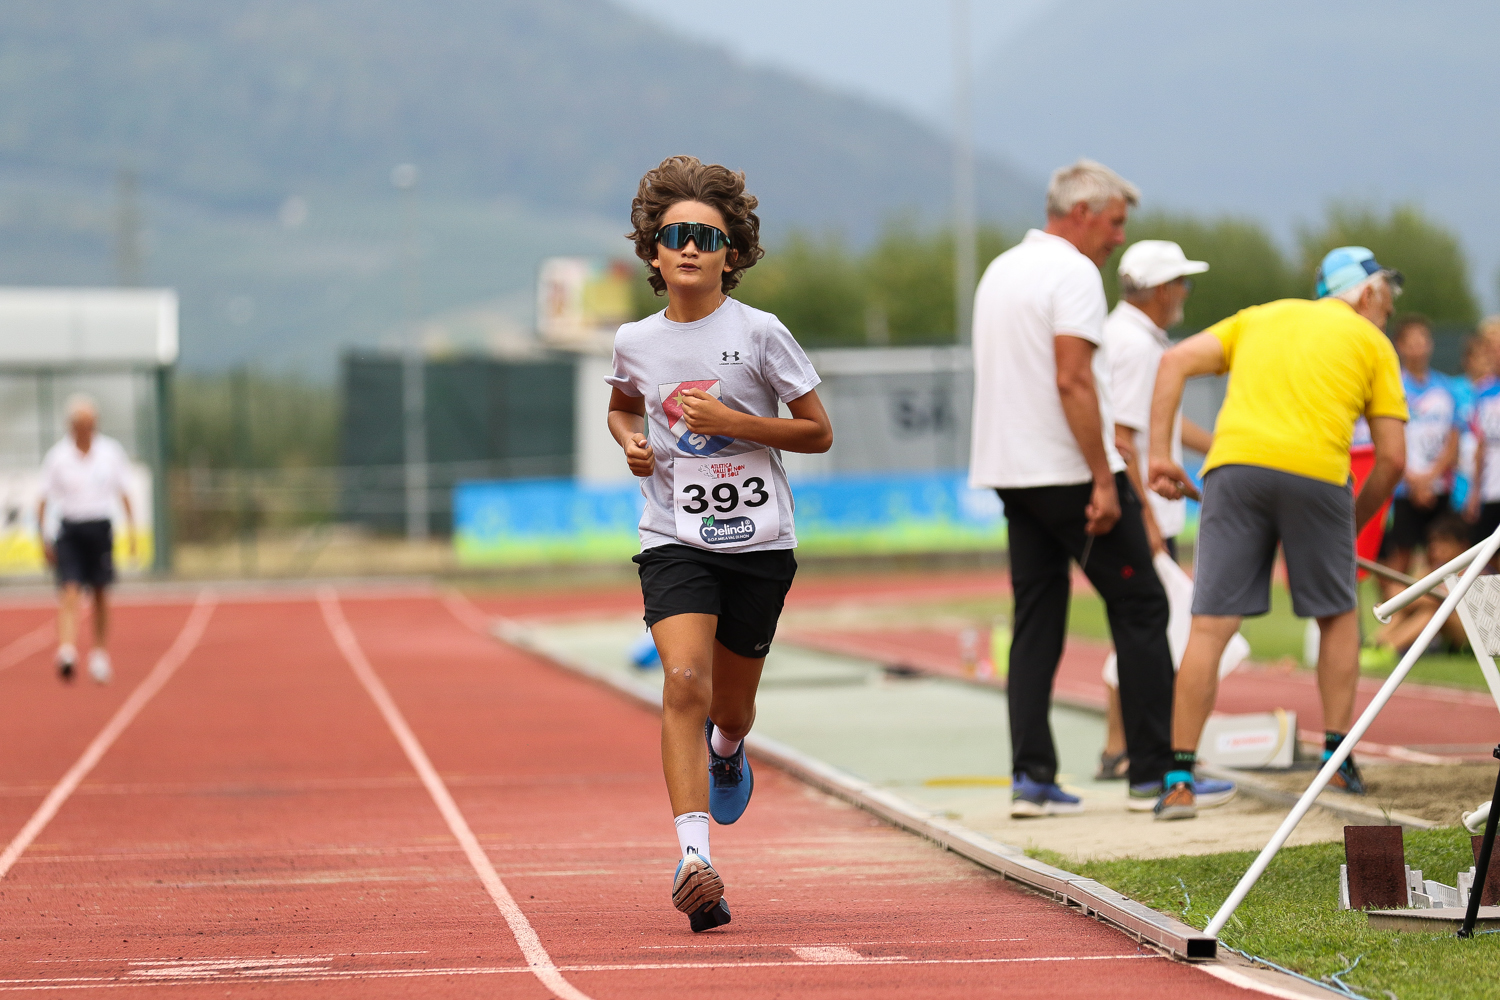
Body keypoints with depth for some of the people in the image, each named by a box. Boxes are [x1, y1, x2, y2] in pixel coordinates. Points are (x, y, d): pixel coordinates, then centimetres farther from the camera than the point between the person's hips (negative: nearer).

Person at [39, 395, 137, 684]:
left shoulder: (111, 452, 2)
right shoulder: (57, 456, -3)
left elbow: (124, 495, 9)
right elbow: (44, 500, 2)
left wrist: (131, 530, 1)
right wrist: (43, 538, -2)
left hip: (101, 529, 2)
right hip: (69, 530, -2)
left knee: (101, 594, 7)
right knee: (68, 591, -15)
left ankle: (100, 655, 19)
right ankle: (66, 651, -28)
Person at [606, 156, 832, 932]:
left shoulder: (759, 334, -6)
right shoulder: (635, 342, 3)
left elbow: (818, 432, -1)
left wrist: (731, 421, -14)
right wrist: (631, 442, 2)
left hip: (758, 541, 0)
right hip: (675, 540, 0)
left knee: (730, 706, 12)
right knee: (684, 683, -21)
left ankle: (726, 751, 52)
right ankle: (694, 857, -26)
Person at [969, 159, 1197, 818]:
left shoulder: (1000, 271, 17)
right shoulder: (1073, 272, -11)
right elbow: (1073, 380, -20)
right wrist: (1103, 481, -20)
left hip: (1011, 470, 8)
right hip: (1069, 470, -8)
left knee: (1036, 622, 8)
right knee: (1139, 609, 0)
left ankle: (1031, 776, 1)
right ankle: (1154, 771, 0)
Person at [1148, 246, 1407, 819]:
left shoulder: (1259, 316, 28)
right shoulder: (1371, 343, 19)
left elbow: (1176, 362, 12)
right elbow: (1392, 457, 11)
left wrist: (1159, 452, 8)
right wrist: (1357, 522, 25)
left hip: (1234, 461, 2)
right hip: (1316, 471, -2)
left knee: (1210, 626, -2)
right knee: (1338, 616, 19)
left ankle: (1179, 781, -7)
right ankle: (1336, 760, 19)